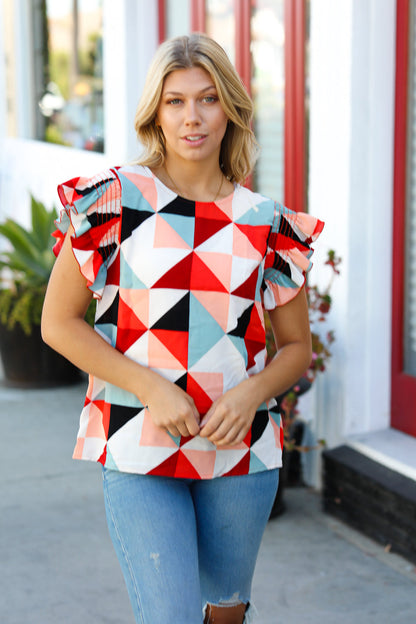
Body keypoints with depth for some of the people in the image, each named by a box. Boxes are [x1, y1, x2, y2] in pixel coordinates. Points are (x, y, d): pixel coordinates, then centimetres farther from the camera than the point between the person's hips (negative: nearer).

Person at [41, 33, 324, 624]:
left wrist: (250, 394, -11)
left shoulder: (266, 222, 3)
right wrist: (152, 388, -13)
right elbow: (59, 322, -2)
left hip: (240, 449, 3)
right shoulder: (114, 198, -3)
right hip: (139, 448, -3)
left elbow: (297, 347, 10)